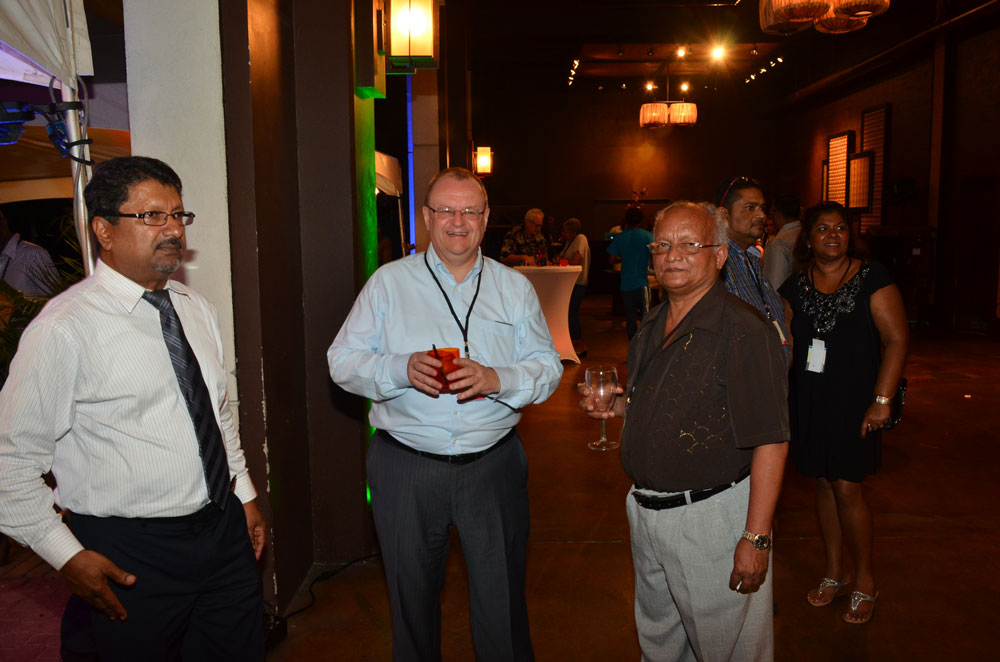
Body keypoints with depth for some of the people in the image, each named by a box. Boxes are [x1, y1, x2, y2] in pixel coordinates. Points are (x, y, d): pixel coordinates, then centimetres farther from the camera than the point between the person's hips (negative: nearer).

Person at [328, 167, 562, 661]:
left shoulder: (515, 288, 6)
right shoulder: (388, 282, 2)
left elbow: (548, 366, 2)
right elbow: (343, 361, -1)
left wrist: (497, 379, -18)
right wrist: (402, 368, -19)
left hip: (493, 464, 1)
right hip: (406, 467, 0)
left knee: (502, 595, 11)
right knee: (412, 593, 15)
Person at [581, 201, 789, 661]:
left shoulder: (742, 331, -19)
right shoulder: (650, 327, 7)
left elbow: (770, 442, -22)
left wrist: (756, 537, -23)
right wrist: (617, 405, 1)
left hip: (712, 517, -7)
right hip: (645, 511, 8)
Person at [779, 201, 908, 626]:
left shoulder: (872, 279, -6)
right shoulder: (795, 286, 6)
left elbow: (896, 339, -9)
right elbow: (785, 345, 10)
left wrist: (882, 400, -14)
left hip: (853, 400, -4)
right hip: (809, 400, 4)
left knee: (846, 488, -3)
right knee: (823, 483, 11)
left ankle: (864, 580, 18)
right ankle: (835, 572, 28)